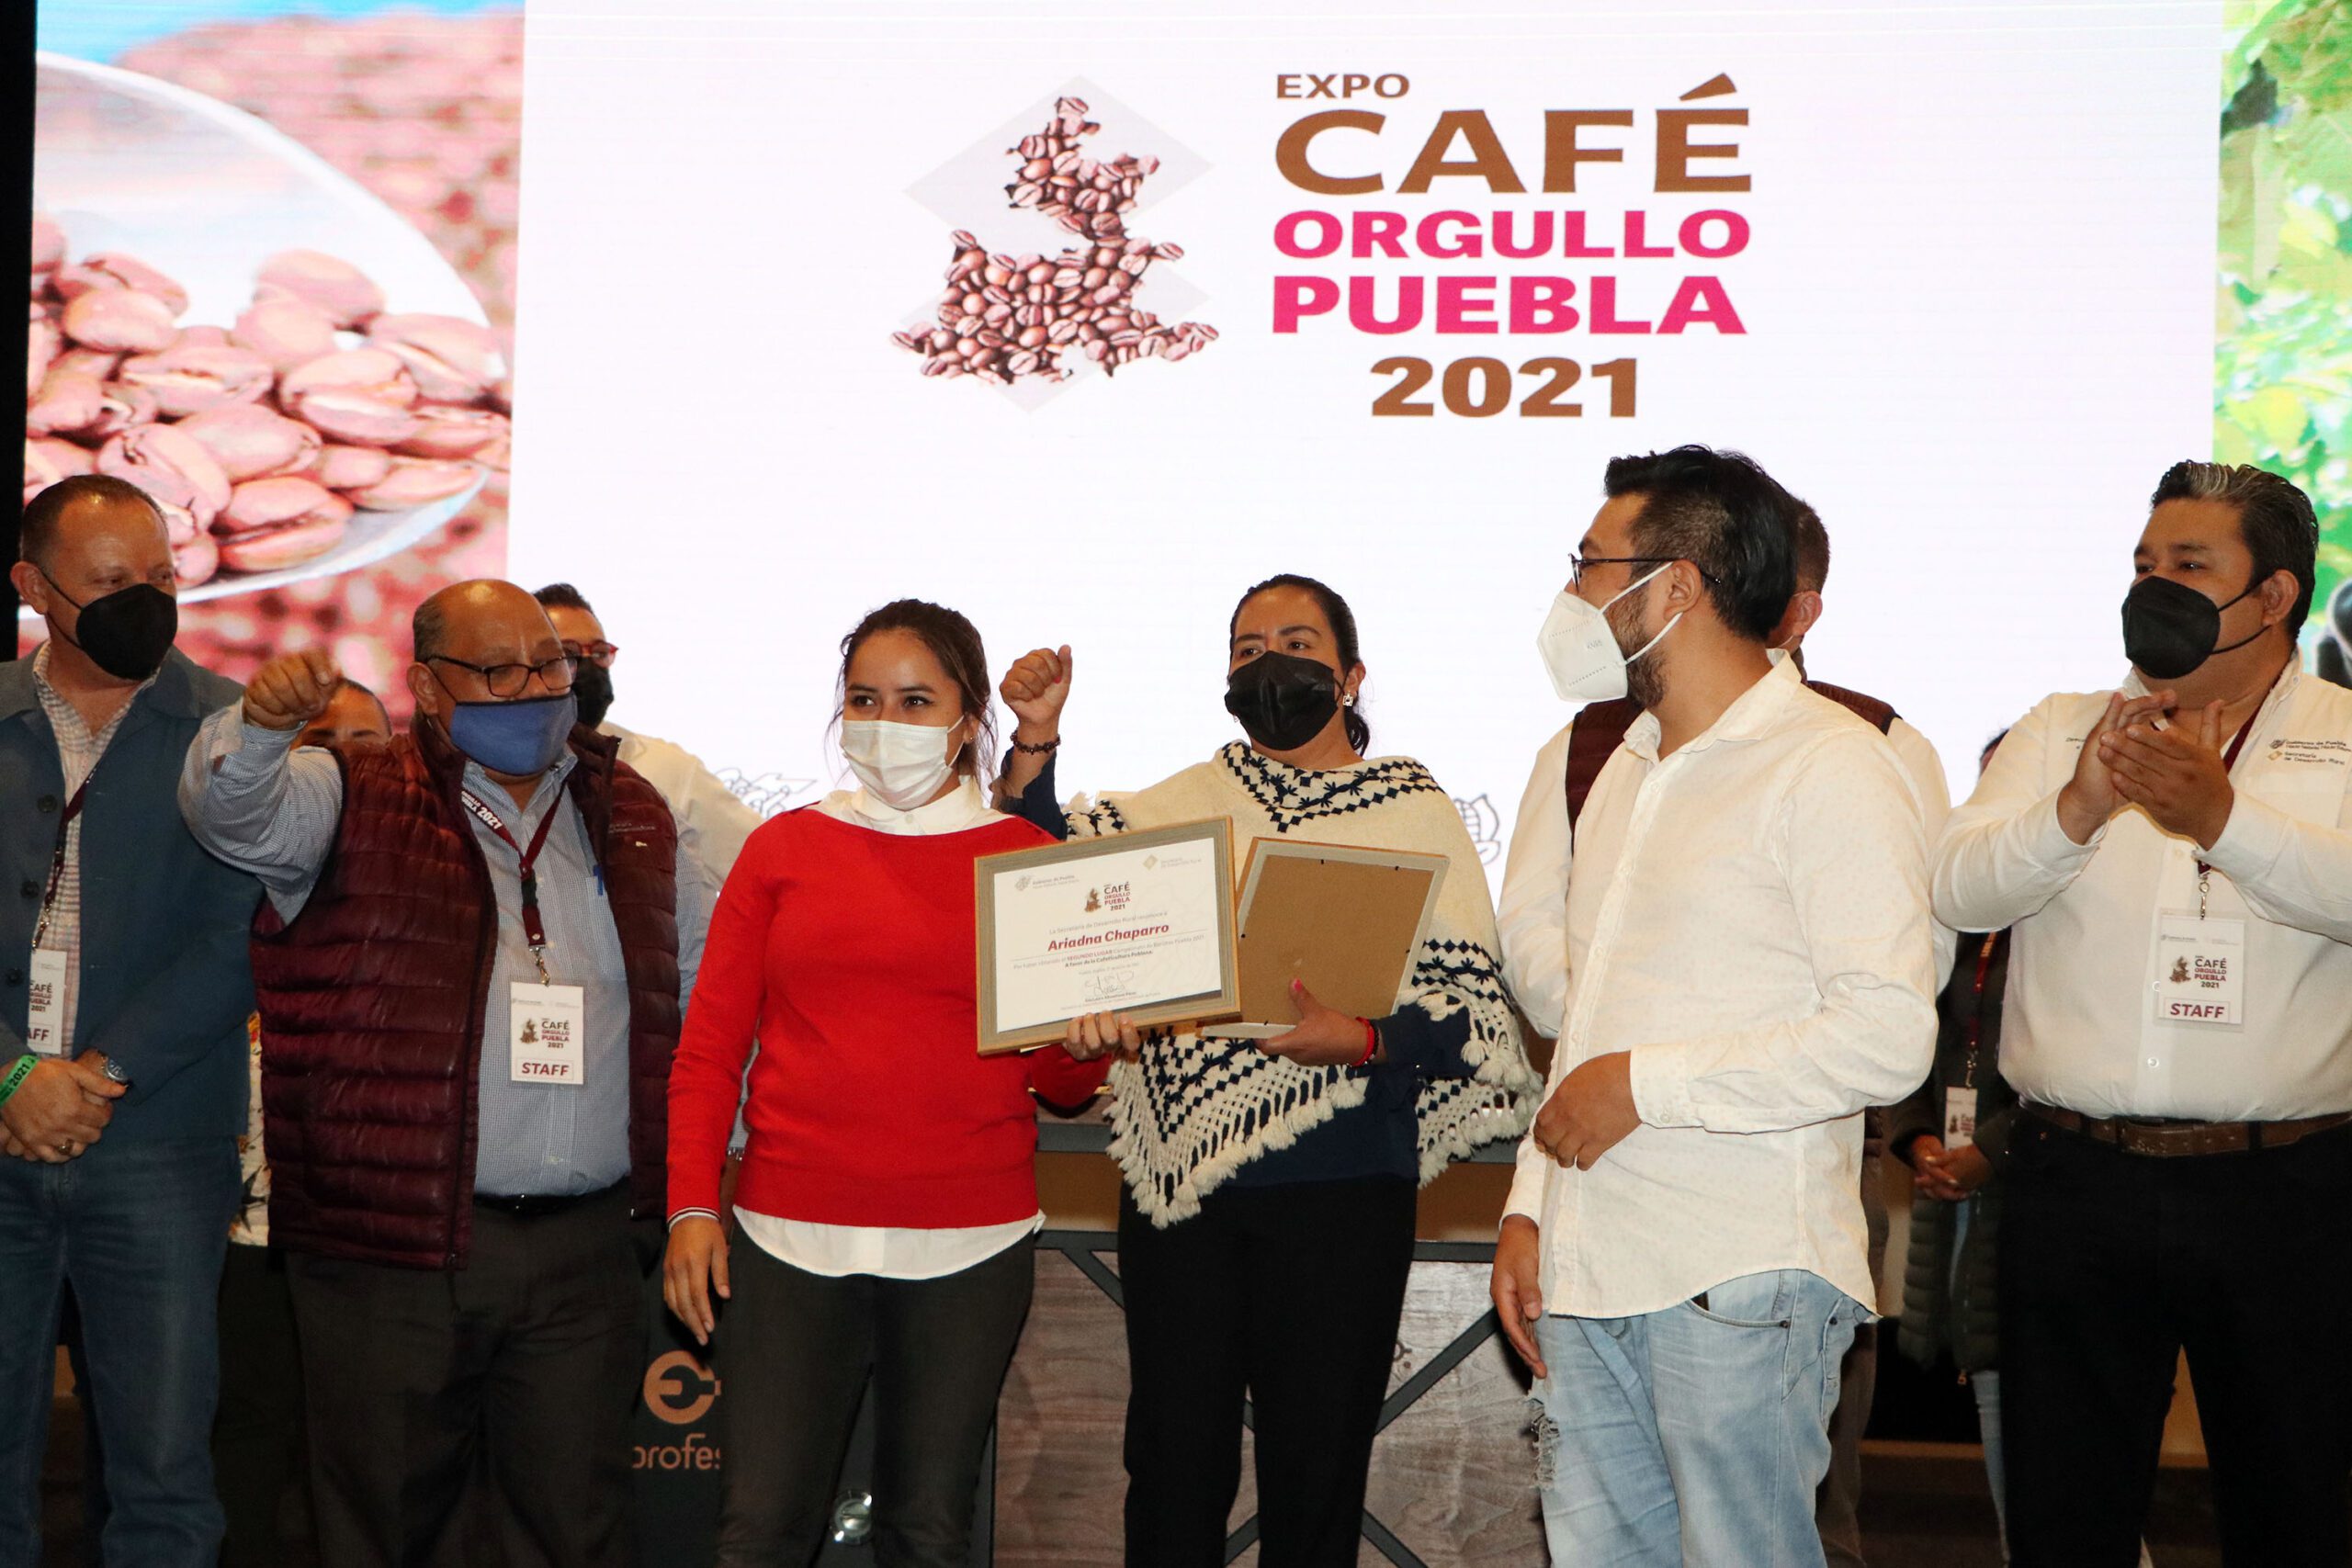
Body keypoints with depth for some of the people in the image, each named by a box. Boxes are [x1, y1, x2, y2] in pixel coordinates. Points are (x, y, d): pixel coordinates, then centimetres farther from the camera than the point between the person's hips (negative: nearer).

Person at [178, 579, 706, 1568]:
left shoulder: (633, 814, 14)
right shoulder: (354, 802, 3)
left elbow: (703, 988, 23)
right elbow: (230, 808, -16)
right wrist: (262, 720, -38)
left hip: (586, 1251, 3)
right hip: (389, 1252, -3)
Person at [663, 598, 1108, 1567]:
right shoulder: (784, 848, 8)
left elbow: (1063, 1085, 7)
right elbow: (709, 1047, 7)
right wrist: (691, 1205, -3)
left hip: (969, 1249, 0)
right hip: (791, 1235, 0)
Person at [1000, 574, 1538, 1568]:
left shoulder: (1418, 814, 3)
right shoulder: (1186, 801, 13)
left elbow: (1472, 1008, -3)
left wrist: (1363, 1040, -20)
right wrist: (1037, 737, -3)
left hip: (1338, 1192, -2)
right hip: (1180, 1180, 2)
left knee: (1315, 1467, 5)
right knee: (1173, 1459, 7)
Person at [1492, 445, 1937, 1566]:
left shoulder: (1830, 766, -9)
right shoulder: (1622, 768, 19)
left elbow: (1888, 1033, -19)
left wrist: (1646, 1085, -16)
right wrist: (1531, 1203, 14)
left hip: (1741, 1280, -8)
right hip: (1589, 1270, 8)